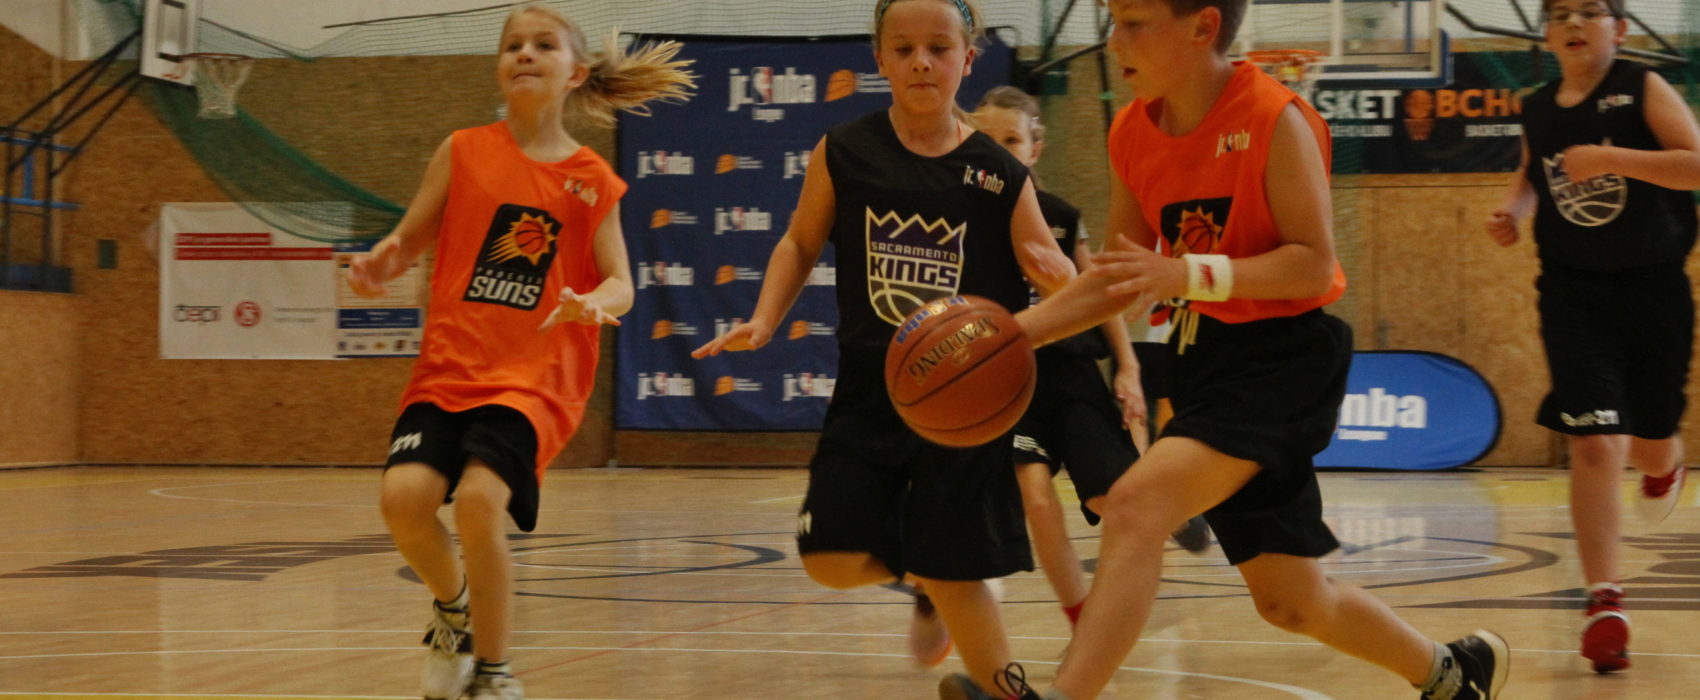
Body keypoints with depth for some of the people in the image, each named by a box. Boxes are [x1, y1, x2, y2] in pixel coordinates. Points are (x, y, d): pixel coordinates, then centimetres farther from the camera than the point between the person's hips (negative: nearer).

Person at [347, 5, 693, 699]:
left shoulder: (592, 181, 4)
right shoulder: (463, 152, 6)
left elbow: (619, 284, 4)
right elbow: (410, 238, 10)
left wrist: (591, 303, -19)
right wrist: (380, 263, -12)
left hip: (533, 379, -2)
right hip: (448, 368, 2)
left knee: (479, 497, -24)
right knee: (403, 494, -20)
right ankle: (453, 608, 14)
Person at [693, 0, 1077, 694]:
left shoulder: (1001, 174, -5)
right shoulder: (843, 153, -3)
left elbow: (1056, 275, 1)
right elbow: (801, 244, 11)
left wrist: (1059, 277, -23)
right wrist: (763, 322, -3)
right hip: (869, 392, 2)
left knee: (951, 574, 0)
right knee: (833, 562, -4)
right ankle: (918, 569, 29)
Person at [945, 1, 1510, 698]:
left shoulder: (1274, 118, -15)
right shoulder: (1133, 132, 4)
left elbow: (1314, 268, -18)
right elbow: (1119, 277, 11)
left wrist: (1190, 274, -30)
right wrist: (1014, 330, -2)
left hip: (1283, 358, -8)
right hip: (1205, 357, 8)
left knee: (1137, 504, -28)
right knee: (1291, 601, 15)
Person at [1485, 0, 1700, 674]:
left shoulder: (1643, 89, -9)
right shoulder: (1537, 109, 4)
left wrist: (1612, 158, -29)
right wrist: (1513, 207, 4)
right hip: (1574, 295, 1)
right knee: (1592, 444, -14)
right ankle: (1604, 602, -11)